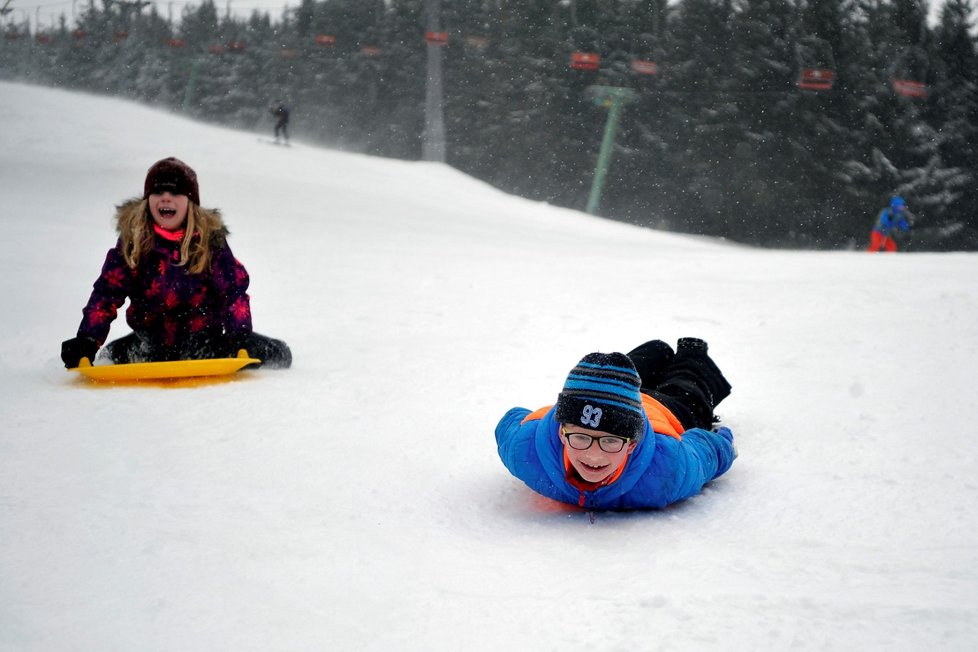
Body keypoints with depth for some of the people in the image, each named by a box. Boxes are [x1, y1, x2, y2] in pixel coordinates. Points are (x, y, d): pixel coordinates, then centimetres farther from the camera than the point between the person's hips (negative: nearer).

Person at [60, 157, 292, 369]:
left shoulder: (209, 238, -7)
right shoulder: (133, 240, -5)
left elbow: (234, 290, -8)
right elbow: (107, 292, -6)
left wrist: (240, 335, -23)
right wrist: (87, 339, -19)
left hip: (204, 341, -3)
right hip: (151, 342, 3)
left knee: (277, 354, -17)